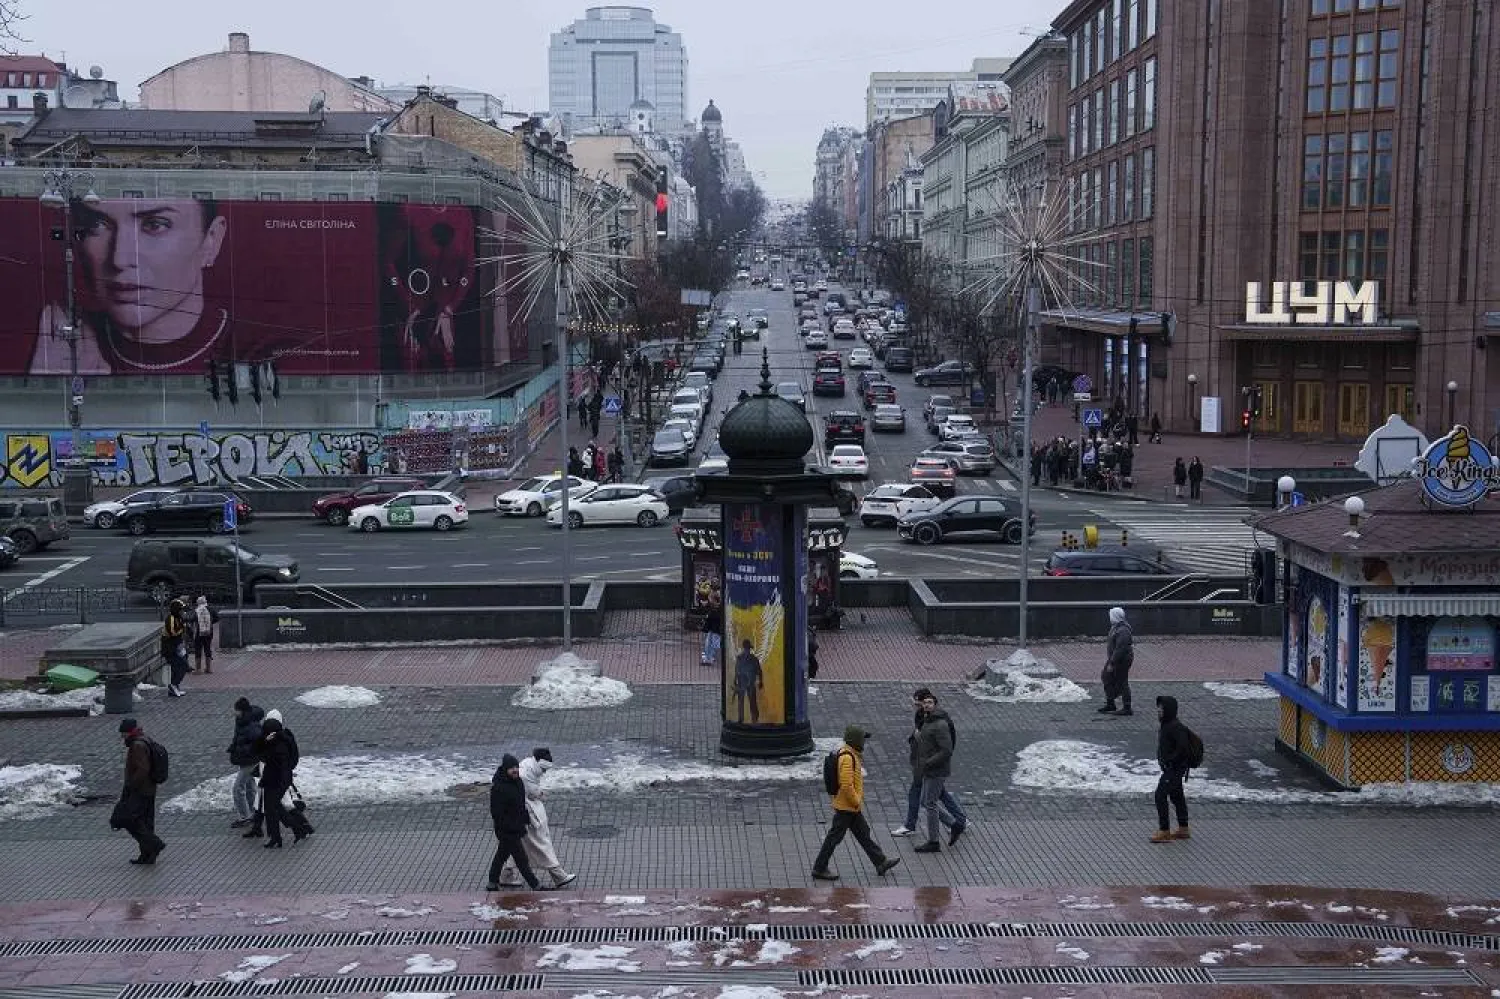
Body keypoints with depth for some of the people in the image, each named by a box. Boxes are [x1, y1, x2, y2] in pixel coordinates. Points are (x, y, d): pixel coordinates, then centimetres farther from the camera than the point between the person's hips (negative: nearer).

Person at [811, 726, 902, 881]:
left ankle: (881, 862, 23)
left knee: (864, 834, 15)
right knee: (834, 837, 0)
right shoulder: (847, 758, -24)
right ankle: (819, 869, 8)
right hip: (846, 807, -10)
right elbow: (847, 785, -29)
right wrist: (856, 802, -17)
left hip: (852, 807, 10)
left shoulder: (850, 754, 9)